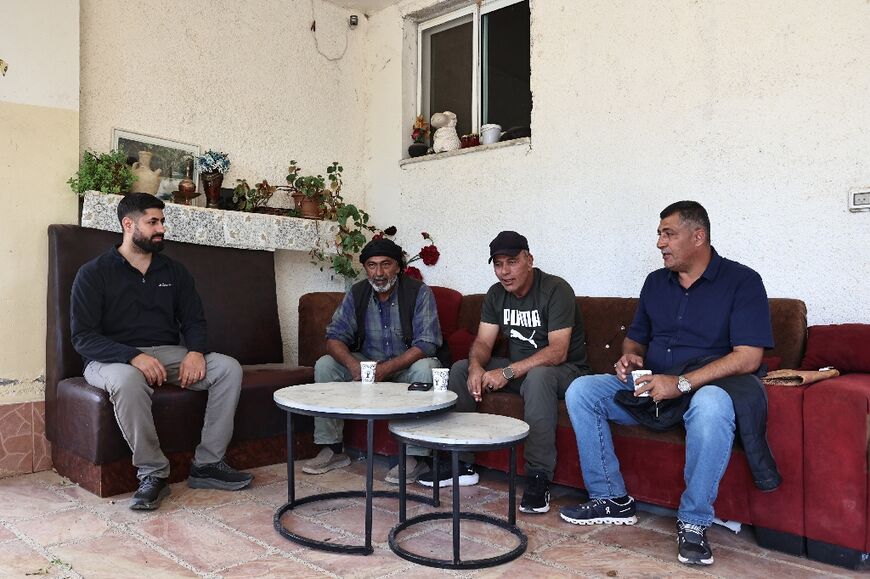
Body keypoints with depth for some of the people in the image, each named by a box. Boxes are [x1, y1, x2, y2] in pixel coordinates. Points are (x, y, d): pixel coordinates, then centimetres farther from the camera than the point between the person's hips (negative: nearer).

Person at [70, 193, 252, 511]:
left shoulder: (174, 271, 13)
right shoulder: (94, 273, -2)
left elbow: (194, 320, 12)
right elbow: (83, 336, -10)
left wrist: (196, 351, -13)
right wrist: (134, 356, -27)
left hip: (169, 353, 5)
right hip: (114, 359, -4)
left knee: (229, 368, -18)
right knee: (127, 380, -40)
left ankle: (207, 464, -15)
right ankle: (153, 473, -24)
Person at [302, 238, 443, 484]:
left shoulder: (419, 292, -16)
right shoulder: (356, 294, -3)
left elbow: (426, 344, -23)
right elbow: (335, 337, -8)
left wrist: (386, 369, -35)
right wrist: (353, 364, -30)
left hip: (407, 365, -4)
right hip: (367, 362, 4)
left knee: (425, 368, -36)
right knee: (324, 365, -15)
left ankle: (415, 456, -29)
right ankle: (332, 449, -8)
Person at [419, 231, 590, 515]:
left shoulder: (555, 289, -19)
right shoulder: (496, 294, 3)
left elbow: (558, 352, -27)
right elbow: (483, 342, -1)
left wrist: (507, 373, -34)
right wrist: (476, 366, -25)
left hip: (564, 371, -7)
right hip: (517, 368, 7)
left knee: (538, 377, -40)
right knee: (460, 369, -7)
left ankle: (538, 477, -33)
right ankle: (461, 463, -2)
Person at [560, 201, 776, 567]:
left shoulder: (742, 281, -6)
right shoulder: (656, 282, 12)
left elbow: (748, 357, -17)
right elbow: (635, 338, 22)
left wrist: (682, 383, -26)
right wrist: (629, 358, -3)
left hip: (707, 386, -6)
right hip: (649, 387, 6)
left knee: (711, 404, -41)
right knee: (580, 390, -12)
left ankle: (694, 522, -22)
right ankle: (612, 499, -6)